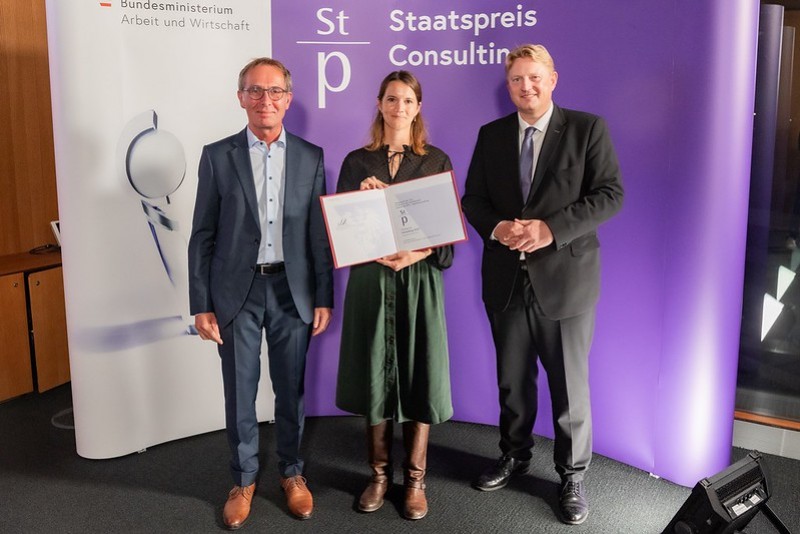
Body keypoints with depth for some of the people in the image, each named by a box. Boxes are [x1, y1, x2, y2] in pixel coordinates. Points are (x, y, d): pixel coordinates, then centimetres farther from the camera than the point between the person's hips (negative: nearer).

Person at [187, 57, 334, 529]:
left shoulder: (311, 157, 3)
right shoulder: (218, 156, -1)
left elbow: (320, 234, 3)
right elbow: (203, 236, 0)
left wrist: (323, 298, 0)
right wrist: (201, 305, -4)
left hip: (292, 291, 1)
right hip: (237, 291, 0)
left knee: (291, 389, 12)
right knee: (240, 392, 9)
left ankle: (292, 473, 31)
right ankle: (244, 479, 28)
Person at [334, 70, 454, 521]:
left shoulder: (436, 160, 5)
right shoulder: (357, 162, 8)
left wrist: (416, 254, -16)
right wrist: (362, 197, -14)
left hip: (420, 280, -1)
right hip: (370, 279, 1)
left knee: (418, 374, 2)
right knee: (375, 373, 5)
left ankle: (415, 479, 16)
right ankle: (380, 474, 20)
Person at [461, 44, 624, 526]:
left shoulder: (588, 128, -3)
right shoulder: (491, 135, 8)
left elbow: (611, 195, -9)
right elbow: (473, 198, 8)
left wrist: (551, 228, -21)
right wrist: (497, 228, -13)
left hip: (565, 277, -3)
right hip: (507, 278, 4)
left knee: (571, 384, 6)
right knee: (512, 380, 16)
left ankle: (573, 474, 25)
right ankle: (515, 455, 37)